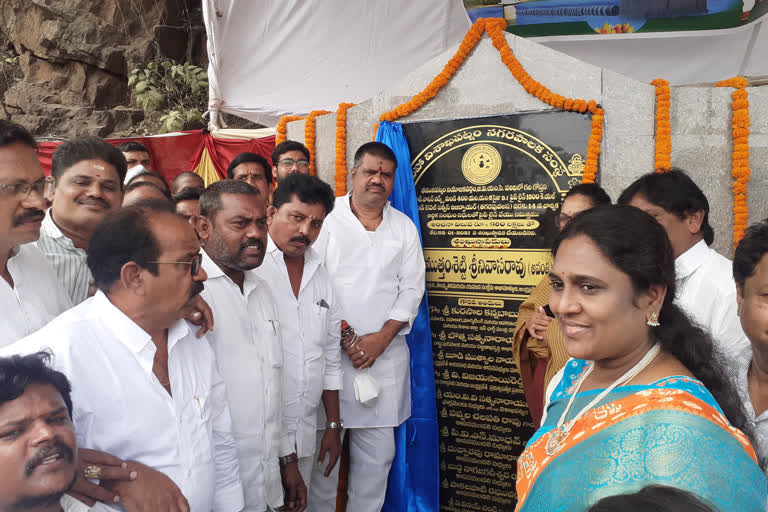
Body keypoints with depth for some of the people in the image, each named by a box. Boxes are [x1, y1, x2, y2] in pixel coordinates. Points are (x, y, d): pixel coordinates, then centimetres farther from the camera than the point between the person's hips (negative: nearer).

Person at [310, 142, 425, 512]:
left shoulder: (404, 228, 11)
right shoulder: (327, 218, 0)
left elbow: (411, 290, 7)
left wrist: (381, 338, -6)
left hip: (385, 353, 3)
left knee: (377, 451, 6)